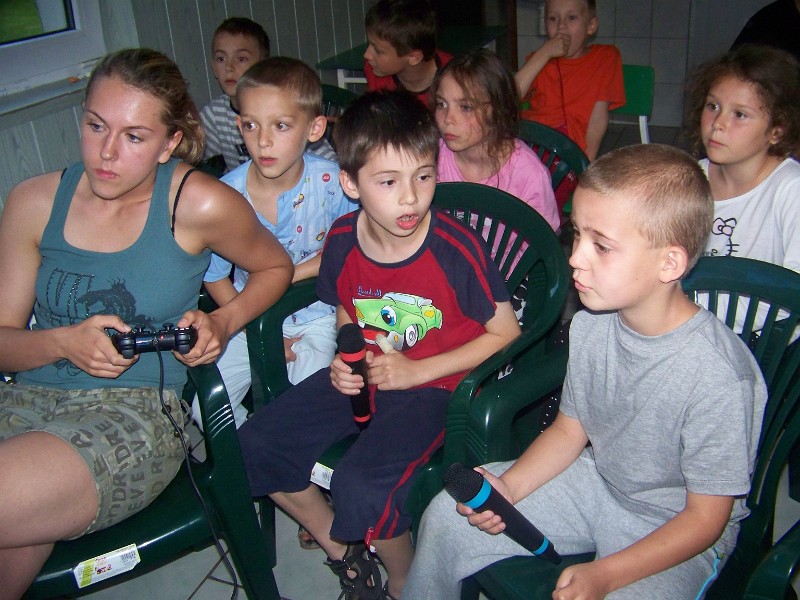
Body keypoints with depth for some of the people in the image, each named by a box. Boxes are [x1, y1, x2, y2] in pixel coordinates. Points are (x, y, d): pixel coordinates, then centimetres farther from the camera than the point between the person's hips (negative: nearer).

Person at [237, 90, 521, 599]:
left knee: (360, 484, -28)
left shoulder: (457, 248, -21)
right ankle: (338, 545, 21)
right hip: (362, 377, 6)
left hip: (433, 385, -6)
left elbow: (505, 331, -11)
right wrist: (343, 361, -8)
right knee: (254, 446, -1)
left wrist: (417, 370, -16)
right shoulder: (342, 240, -6)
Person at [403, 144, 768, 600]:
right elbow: (570, 429, 4)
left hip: (674, 535, -5)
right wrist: (509, 487, -11)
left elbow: (706, 517, -18)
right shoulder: (591, 325, -11)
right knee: (445, 520, 1)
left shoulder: (719, 376, -29)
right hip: (595, 481, 5)